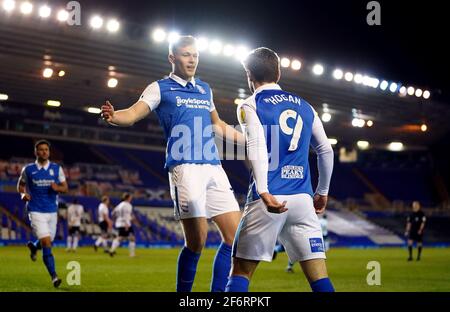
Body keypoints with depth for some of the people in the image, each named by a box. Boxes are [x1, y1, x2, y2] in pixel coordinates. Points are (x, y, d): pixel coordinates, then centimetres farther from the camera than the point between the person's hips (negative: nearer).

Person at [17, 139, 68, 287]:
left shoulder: (57, 168, 3)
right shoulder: (28, 169, -1)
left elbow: (65, 187, 6)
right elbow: (20, 185, 12)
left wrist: (57, 188, -16)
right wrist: (23, 194, -9)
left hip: (52, 211, 4)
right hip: (36, 211, -4)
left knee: (48, 241, 16)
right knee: (46, 243, -16)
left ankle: (33, 246, 53)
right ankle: (54, 276, -11)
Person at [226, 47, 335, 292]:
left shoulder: (249, 107, 3)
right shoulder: (304, 106, 17)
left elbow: (256, 147, -14)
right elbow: (326, 151, 19)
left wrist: (263, 192, -25)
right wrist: (322, 192, 31)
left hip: (269, 198, -3)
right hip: (303, 199, 3)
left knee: (241, 272, 7)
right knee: (319, 277, 2)